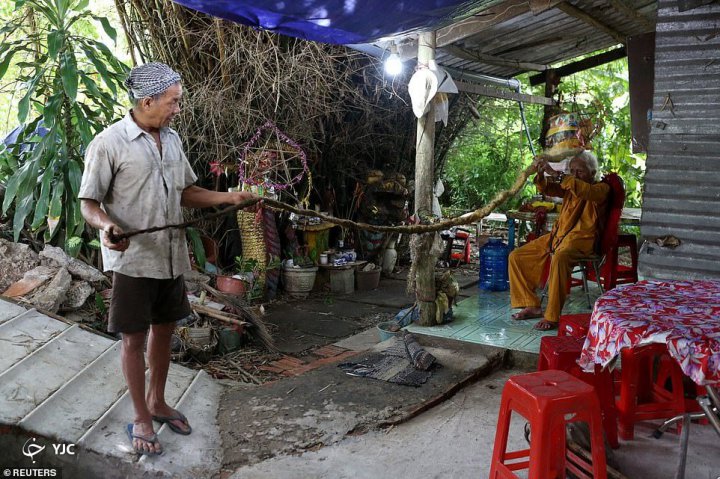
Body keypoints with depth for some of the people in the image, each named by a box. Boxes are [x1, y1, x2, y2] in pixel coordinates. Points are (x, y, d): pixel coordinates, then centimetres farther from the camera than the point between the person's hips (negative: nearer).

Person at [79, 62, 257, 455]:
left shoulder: (171, 139, 8)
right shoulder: (109, 143, -13)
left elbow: (186, 192, 15)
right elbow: (89, 203, -11)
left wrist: (230, 197, 4)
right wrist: (106, 225, -32)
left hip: (171, 257, 7)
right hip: (133, 260, -6)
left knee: (164, 330, 17)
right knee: (134, 338, 5)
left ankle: (157, 402, 36)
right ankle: (141, 419, 21)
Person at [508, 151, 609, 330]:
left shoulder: (601, 188, -2)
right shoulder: (569, 186, 18)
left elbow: (585, 190, -25)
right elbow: (546, 189, 5)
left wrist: (555, 173, -30)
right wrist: (540, 174, -17)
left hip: (580, 239, -8)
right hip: (557, 235, 8)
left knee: (559, 259, -40)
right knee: (516, 257, -2)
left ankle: (552, 317, -34)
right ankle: (532, 306, 2)